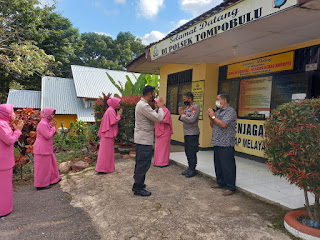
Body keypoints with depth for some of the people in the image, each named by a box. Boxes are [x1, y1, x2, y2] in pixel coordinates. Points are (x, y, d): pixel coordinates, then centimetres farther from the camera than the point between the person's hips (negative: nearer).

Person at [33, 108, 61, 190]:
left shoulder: (47, 123, 11)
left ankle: (53, 179, 30)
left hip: (47, 149, 10)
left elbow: (53, 134, 14)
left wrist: (54, 125, -1)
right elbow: (48, 136, -23)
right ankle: (40, 185, 10)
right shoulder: (42, 124, -20)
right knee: (42, 166, -1)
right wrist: (53, 127, -13)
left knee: (51, 163, 17)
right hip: (42, 149, -10)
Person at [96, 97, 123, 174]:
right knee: (106, 151, -6)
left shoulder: (111, 110, 17)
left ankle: (106, 167, 21)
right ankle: (101, 169, -2)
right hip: (108, 134, -10)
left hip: (108, 134, 10)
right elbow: (114, 121, -20)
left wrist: (117, 115, 10)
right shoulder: (111, 110, -14)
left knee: (108, 151, 14)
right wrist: (119, 115, -7)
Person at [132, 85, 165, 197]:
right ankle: (138, 188, 7)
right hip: (145, 140, -11)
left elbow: (152, 116, 16)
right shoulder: (144, 106, -21)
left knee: (140, 162, 19)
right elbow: (158, 118, -22)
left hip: (141, 139, 11)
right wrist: (161, 107, -8)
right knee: (144, 164, -3)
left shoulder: (141, 104, 14)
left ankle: (137, 183, 32)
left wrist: (158, 107, 5)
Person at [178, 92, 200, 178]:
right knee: (187, 152, 14)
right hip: (187, 133, 9)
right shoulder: (188, 107, 15)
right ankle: (190, 168, 25)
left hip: (192, 134, -9)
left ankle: (193, 170, 8)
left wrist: (182, 115, -15)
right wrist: (181, 114, -3)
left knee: (192, 153, -3)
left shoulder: (195, 107, -13)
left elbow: (192, 119, -24)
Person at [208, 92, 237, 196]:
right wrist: (210, 117, 2)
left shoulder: (230, 111, -10)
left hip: (226, 144, -9)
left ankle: (230, 187, 5)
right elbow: (212, 125, 18)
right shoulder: (218, 111, 16)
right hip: (217, 143, 9)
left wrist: (213, 116, -12)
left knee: (227, 166, -4)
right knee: (218, 165, 17)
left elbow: (223, 124, -22)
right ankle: (221, 183, 30)